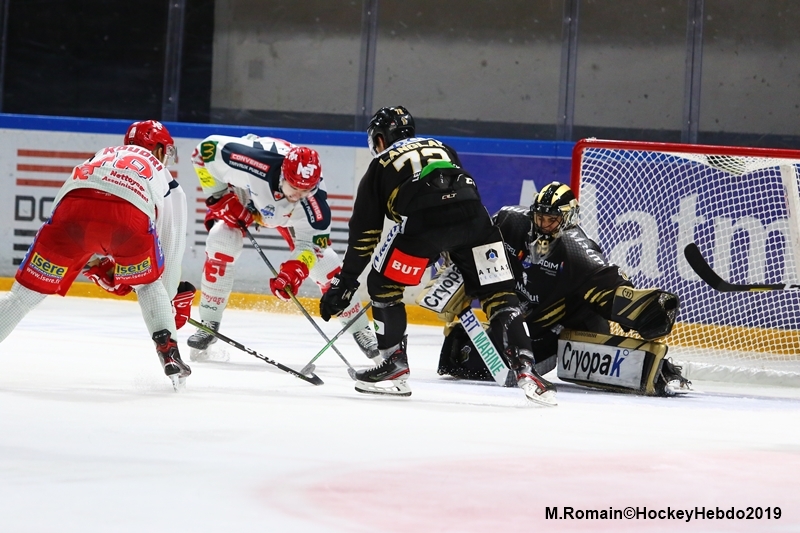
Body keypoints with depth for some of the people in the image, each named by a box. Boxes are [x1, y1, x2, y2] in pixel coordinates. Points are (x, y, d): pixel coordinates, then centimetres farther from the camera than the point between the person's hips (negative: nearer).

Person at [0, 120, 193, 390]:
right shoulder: (167, 182, 37)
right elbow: (171, 245, 40)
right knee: (148, 283, 30)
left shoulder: (102, 156, 44)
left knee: (28, 291, 13)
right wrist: (171, 297, 52)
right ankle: (169, 353, 19)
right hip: (131, 215, -1)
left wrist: (97, 266, 46)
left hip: (74, 209, 1)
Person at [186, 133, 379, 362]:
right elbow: (206, 148, -32)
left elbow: (312, 241, -25)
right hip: (242, 194, -1)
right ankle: (208, 325, -9)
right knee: (220, 244, -23)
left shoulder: (314, 201, -38)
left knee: (323, 260, -8)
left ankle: (360, 329, 10)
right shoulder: (253, 162, -46)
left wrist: (295, 270, -43)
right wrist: (217, 197, -26)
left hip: (287, 214, 1)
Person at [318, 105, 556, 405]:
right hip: (473, 217, 3)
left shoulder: (380, 166, 27)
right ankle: (525, 368, 0)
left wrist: (344, 284, 29)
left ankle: (395, 366, 17)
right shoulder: (441, 148, 37)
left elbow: (364, 234, 24)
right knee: (498, 294, 12)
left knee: (383, 287, 18)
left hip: (422, 220, -3)